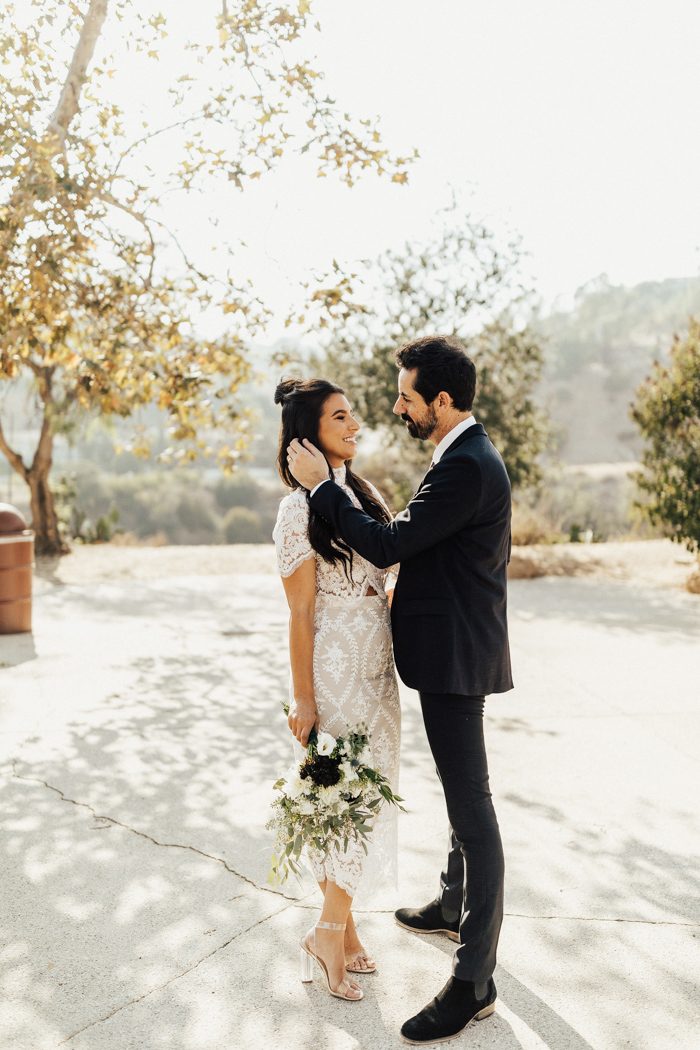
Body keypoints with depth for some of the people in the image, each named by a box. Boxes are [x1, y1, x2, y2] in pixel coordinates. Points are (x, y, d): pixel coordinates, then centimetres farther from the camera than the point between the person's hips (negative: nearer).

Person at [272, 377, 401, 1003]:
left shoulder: (362, 492, 9)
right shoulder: (301, 509, -14)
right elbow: (300, 613, -13)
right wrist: (302, 699, -12)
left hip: (376, 664, 8)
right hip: (335, 667, -8)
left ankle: (341, 922, 28)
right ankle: (330, 932, 18)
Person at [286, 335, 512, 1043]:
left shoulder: (465, 468, -22)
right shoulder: (470, 455, 12)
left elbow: (386, 544, -23)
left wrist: (319, 485, -16)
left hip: (455, 657, -11)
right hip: (453, 649, 11)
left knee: (471, 805, -4)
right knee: (463, 793, 23)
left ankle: (474, 982, 7)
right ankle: (455, 907, 43)